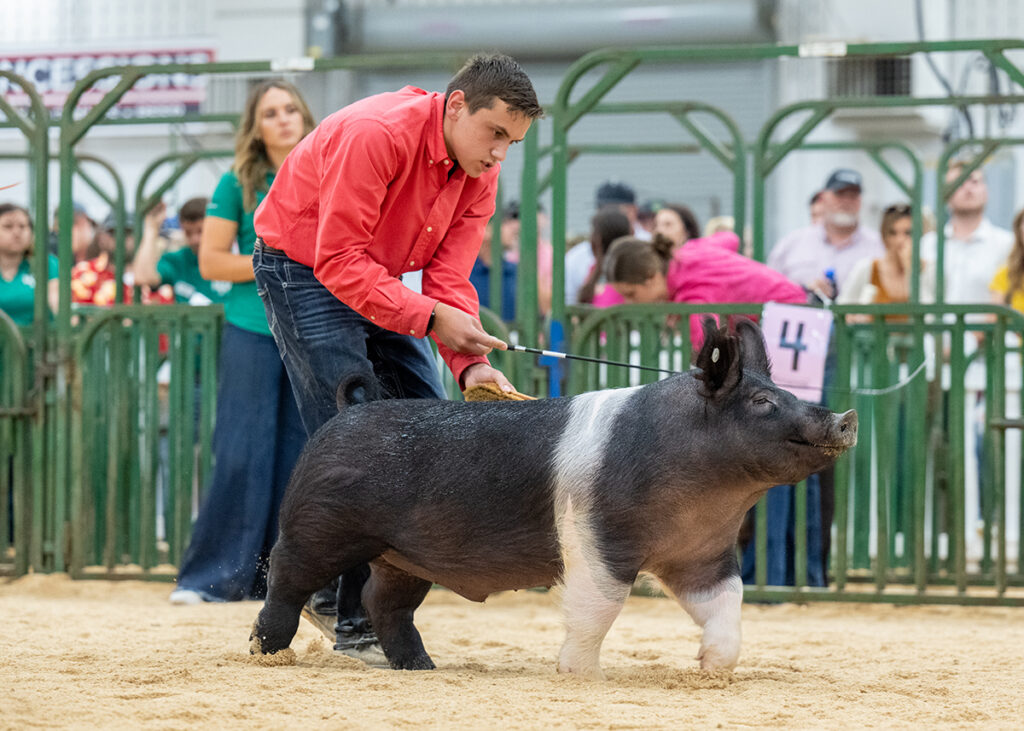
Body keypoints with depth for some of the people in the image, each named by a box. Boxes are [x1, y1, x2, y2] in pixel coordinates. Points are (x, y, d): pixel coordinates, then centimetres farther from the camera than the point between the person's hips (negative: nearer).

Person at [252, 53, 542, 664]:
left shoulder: (479, 174, -6)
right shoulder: (373, 134, -30)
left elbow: (450, 279, -8)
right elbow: (339, 260, -30)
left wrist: (470, 364, -25)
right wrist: (428, 316, -36)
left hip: (377, 278, 8)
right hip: (302, 269, -8)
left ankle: (331, 592, 10)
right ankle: (355, 624, -13)